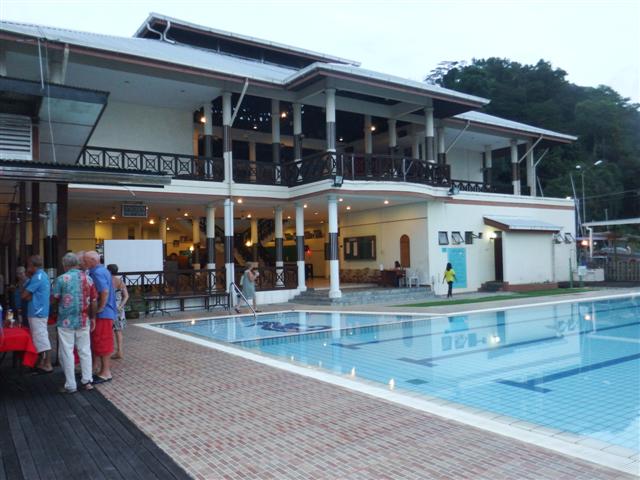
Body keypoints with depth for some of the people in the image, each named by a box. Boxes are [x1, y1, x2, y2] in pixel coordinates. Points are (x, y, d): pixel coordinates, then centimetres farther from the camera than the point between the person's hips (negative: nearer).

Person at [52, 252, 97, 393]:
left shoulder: (61, 279, -8)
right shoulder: (88, 278, 2)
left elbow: (54, 301, -3)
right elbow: (94, 301, 3)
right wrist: (92, 318, 13)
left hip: (66, 322, -3)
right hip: (84, 321, 3)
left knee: (67, 353, 4)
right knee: (85, 350, 13)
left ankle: (70, 385, 9)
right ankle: (87, 380, 16)